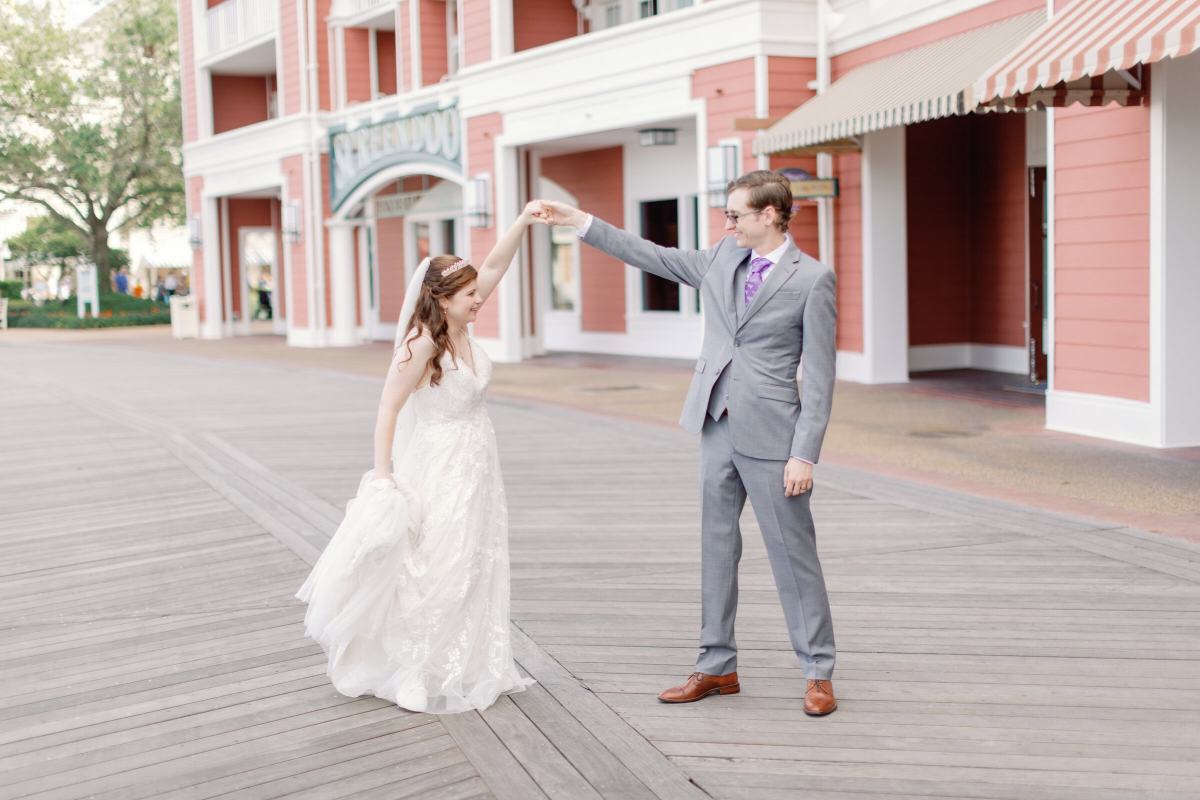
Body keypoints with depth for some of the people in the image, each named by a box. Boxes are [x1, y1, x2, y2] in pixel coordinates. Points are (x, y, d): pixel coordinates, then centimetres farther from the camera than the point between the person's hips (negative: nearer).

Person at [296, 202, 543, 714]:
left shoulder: (459, 326, 0)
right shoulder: (421, 344, -20)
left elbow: (494, 267, 3)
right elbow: (388, 408, -19)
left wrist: (524, 221, -6)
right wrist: (383, 475, -21)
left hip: (476, 465, 8)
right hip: (440, 469, -8)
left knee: (474, 569, 15)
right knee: (433, 571, -1)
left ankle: (468, 668, 27)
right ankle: (418, 676, 11)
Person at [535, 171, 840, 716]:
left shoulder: (812, 279, -9)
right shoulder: (722, 259, 9)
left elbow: (820, 376, -11)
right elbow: (653, 257, 18)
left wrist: (804, 455, -15)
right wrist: (580, 221, 14)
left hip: (770, 436, -6)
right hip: (717, 429, 6)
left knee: (793, 554, 1)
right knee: (716, 549, 12)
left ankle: (818, 673, 13)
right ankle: (716, 667, 22)